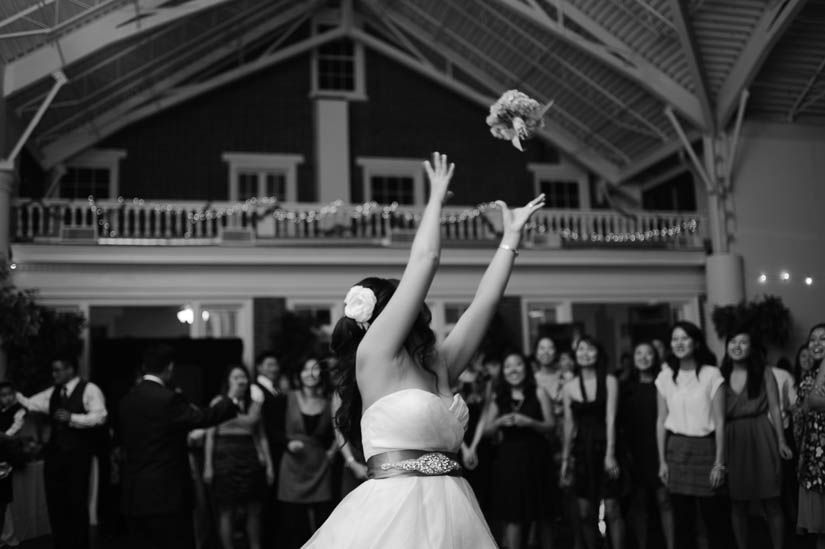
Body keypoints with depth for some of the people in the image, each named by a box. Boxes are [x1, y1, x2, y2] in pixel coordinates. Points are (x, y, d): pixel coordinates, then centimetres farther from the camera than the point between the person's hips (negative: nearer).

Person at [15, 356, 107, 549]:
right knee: (55, 501, 10)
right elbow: (29, 403, 13)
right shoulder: (52, 393, 14)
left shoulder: (89, 390, -9)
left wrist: (72, 418, -25)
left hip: (78, 454, -6)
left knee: (77, 502, 2)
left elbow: (100, 416, -19)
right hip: (55, 452, 6)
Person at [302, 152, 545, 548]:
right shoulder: (374, 356, -8)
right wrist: (437, 197, 4)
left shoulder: (438, 366, 11)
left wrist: (511, 236, 18)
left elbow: (484, 301, 14)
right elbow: (425, 260, -8)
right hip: (395, 513, -7)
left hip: (452, 514, 7)